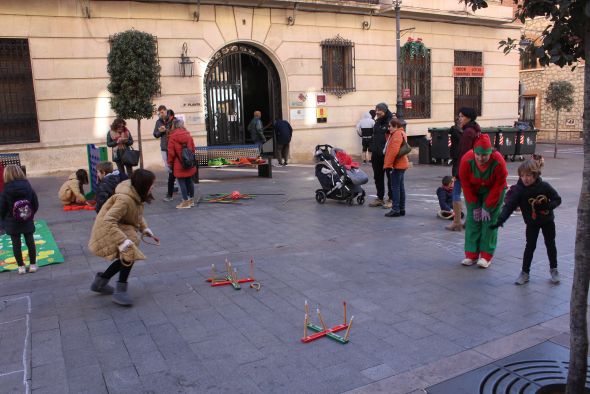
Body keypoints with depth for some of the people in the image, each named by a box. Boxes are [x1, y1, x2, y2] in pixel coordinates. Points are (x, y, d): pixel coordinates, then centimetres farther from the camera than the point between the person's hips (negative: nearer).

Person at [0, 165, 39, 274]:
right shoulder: (28, 189, -7)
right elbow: (36, 205, -1)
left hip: (12, 223, -2)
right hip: (27, 222, 2)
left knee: (16, 244, 8)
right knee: (30, 242, 11)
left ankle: (21, 266, 14)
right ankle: (33, 265, 17)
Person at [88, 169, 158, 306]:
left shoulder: (137, 196, -4)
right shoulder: (124, 199, -33)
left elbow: (138, 216, 13)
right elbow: (108, 222, -40)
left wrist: (146, 231, 1)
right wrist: (124, 242, -43)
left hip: (120, 227, 10)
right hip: (107, 231, -10)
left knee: (126, 258, 15)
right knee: (129, 253, -23)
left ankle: (100, 281, 35)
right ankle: (120, 292, -12)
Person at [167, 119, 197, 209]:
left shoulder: (172, 136, -9)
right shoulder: (188, 135, 6)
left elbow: (171, 152, -9)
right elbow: (193, 148, 10)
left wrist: (170, 162, 3)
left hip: (179, 164, -6)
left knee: (182, 182, -1)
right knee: (189, 181, 14)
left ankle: (185, 202, 1)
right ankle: (191, 200, 23)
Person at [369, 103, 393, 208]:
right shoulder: (377, 122, 15)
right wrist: (372, 150, 17)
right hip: (377, 155, 8)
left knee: (390, 177, 2)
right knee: (378, 177, 13)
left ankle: (391, 199, 10)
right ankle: (380, 198, 24)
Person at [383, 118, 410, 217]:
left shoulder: (397, 134, -15)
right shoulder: (400, 133, 18)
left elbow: (394, 151, -23)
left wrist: (388, 165, -22)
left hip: (397, 165, -10)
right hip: (401, 164, 10)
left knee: (395, 187, -7)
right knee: (400, 187, 12)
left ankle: (395, 210, -4)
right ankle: (401, 209, 18)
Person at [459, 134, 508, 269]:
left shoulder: (498, 162, -30)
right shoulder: (466, 160, -27)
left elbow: (498, 186, -19)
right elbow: (465, 183, -15)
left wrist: (487, 207, -18)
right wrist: (474, 206, -13)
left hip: (493, 191, -1)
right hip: (474, 191, 2)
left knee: (490, 220, -9)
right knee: (472, 219, -4)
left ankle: (486, 256, -2)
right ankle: (471, 254, 4)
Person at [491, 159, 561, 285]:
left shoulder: (544, 186, -19)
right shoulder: (518, 189, -20)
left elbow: (557, 199, -9)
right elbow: (509, 206, -25)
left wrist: (547, 206, -29)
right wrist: (501, 220, -38)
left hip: (547, 220, 0)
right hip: (531, 223, 0)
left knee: (550, 245, 13)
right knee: (530, 246, 1)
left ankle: (553, 269, 31)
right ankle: (525, 272, 11)